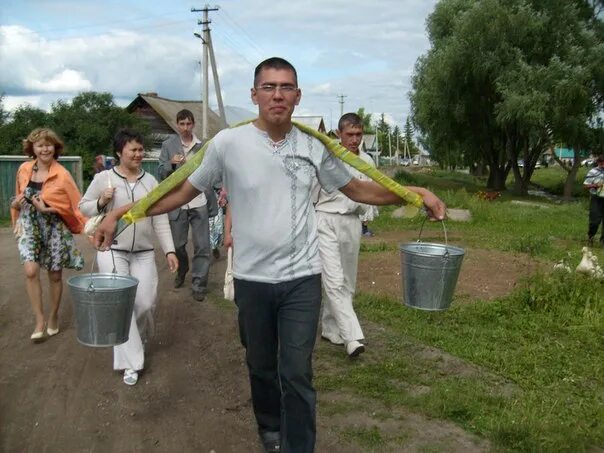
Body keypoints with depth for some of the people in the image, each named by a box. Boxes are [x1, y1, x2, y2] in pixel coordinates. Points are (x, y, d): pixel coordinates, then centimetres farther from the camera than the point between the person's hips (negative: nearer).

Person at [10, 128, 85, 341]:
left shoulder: (62, 175, -11)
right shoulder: (23, 170, 1)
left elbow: (78, 204, -11)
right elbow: (19, 198, 17)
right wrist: (16, 203, -4)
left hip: (55, 228, -2)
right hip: (30, 226, 2)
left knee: (55, 275, 8)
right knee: (30, 271, -16)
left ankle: (53, 316, 30)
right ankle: (39, 320, -1)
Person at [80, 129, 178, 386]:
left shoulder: (150, 181, 3)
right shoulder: (103, 178, -4)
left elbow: (160, 220, 3)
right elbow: (83, 207, 6)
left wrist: (169, 250, -3)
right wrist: (101, 202, -15)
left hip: (144, 253, 3)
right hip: (112, 251, -2)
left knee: (146, 302, 2)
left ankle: (139, 338, 35)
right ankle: (131, 362, 6)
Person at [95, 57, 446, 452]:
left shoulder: (314, 146, -2)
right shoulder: (228, 142, -8)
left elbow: (356, 189, 9)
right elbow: (184, 191, -2)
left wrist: (414, 194, 0)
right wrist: (119, 214, -7)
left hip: (302, 278, 0)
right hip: (252, 279, 0)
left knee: (297, 374, 2)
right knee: (261, 367, 19)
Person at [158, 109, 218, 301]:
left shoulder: (203, 145, 6)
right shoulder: (168, 145, 3)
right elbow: (161, 173, 2)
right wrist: (172, 163, -17)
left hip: (199, 202, 0)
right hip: (178, 203, 0)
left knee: (202, 246, -2)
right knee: (178, 244, 12)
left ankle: (199, 284, 8)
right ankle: (181, 272, 39)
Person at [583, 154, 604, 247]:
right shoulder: (593, 172, -5)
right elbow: (585, 185, -4)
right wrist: (595, 185, -19)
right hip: (596, 199, -4)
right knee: (595, 220, -5)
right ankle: (590, 238, 17)